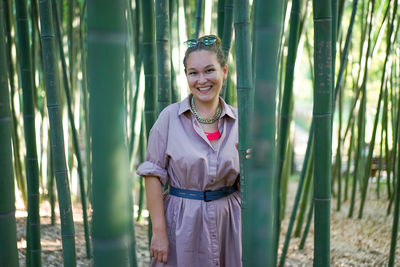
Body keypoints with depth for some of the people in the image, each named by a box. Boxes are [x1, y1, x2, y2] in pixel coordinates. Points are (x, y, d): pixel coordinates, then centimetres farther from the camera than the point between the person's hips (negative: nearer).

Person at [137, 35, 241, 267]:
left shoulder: (237, 121, 1)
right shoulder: (170, 117, -7)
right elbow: (153, 175, -9)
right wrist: (159, 231, -12)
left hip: (229, 221, 3)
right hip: (183, 222, -2)